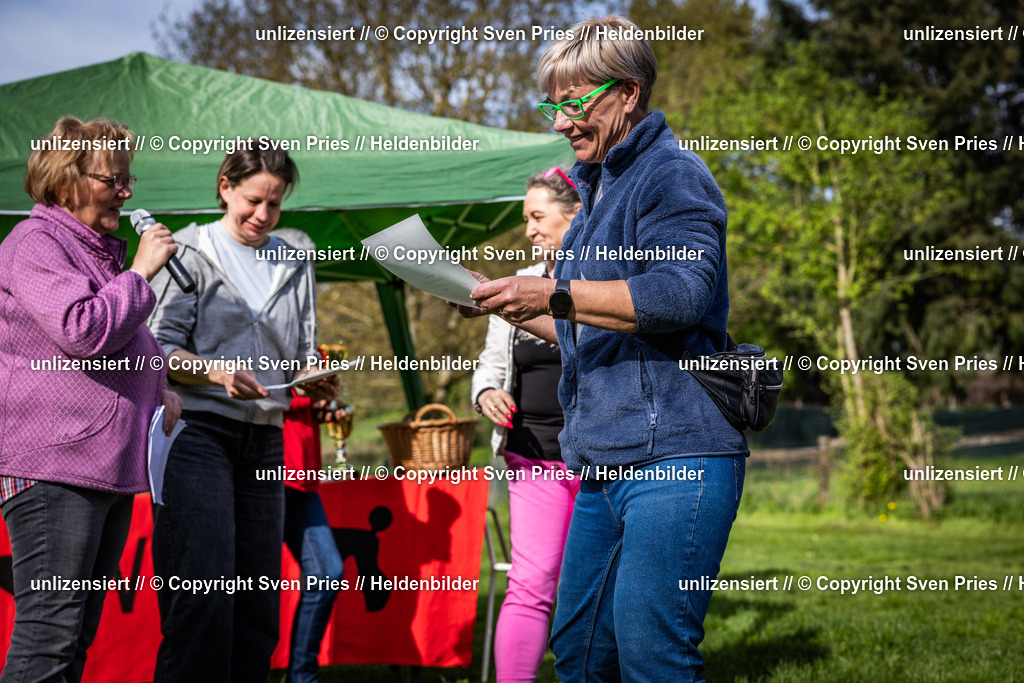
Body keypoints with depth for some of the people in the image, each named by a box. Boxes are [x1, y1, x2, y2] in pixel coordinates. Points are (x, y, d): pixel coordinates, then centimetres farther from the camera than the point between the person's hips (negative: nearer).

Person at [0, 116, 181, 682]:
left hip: (109, 466, 10)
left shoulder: (99, 249, 23)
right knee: (50, 631, -13)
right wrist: (141, 271, -11)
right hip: (54, 467, -10)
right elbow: (84, 330, -21)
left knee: (79, 633, 10)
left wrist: (156, 389, 19)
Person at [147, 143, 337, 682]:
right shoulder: (191, 251, 5)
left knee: (259, 600, 2)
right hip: (199, 430, -5)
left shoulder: (295, 267, 19)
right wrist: (216, 373, -21)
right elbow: (161, 347, -3)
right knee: (203, 596, -16)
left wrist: (317, 380, -6)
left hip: (265, 438, 5)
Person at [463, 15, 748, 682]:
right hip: (607, 463, 10)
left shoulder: (672, 173, -5)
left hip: (674, 453, -10)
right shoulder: (598, 189, 25)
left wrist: (555, 294, -23)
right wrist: (512, 305, 18)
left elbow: (681, 292, -21)